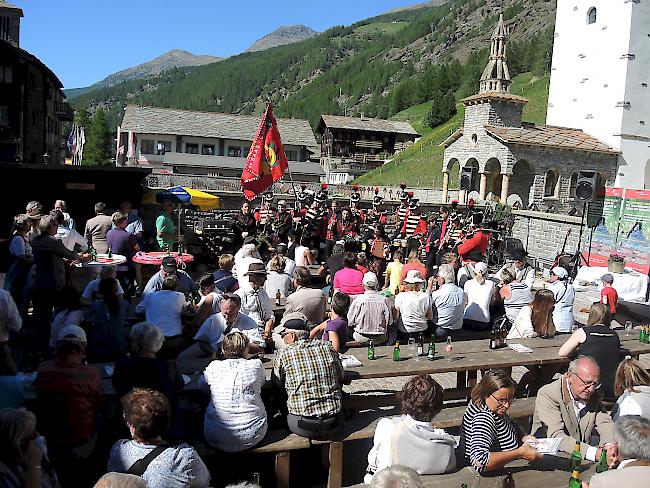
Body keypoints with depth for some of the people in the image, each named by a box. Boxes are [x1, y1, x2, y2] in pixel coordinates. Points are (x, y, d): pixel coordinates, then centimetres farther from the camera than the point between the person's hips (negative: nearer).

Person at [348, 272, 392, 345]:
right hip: (380, 339, 1)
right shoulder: (384, 300, -8)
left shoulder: (358, 299, -12)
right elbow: (389, 321, -1)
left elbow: (350, 321, -5)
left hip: (362, 338, -1)